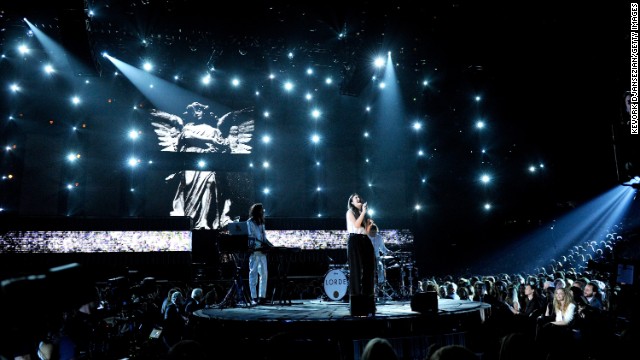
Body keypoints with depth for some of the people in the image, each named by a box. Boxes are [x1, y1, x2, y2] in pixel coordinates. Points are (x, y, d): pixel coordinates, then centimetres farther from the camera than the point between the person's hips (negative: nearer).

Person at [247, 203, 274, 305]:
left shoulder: (261, 223, 20)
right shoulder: (250, 223, -2)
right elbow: (250, 237, -11)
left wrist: (271, 246, 9)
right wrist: (260, 245, -21)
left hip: (262, 252, 7)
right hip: (254, 251, -7)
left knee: (264, 274, 5)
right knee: (253, 273, -3)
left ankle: (262, 297, 11)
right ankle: (254, 298, -1)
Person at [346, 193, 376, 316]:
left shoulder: (362, 214, 25)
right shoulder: (350, 212, 6)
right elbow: (356, 225, -11)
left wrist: (370, 223, 7)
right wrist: (363, 212, -6)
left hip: (365, 241, 7)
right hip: (355, 241, -7)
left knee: (367, 270, 2)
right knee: (357, 270, -10)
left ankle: (366, 305, 7)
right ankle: (357, 307, -10)